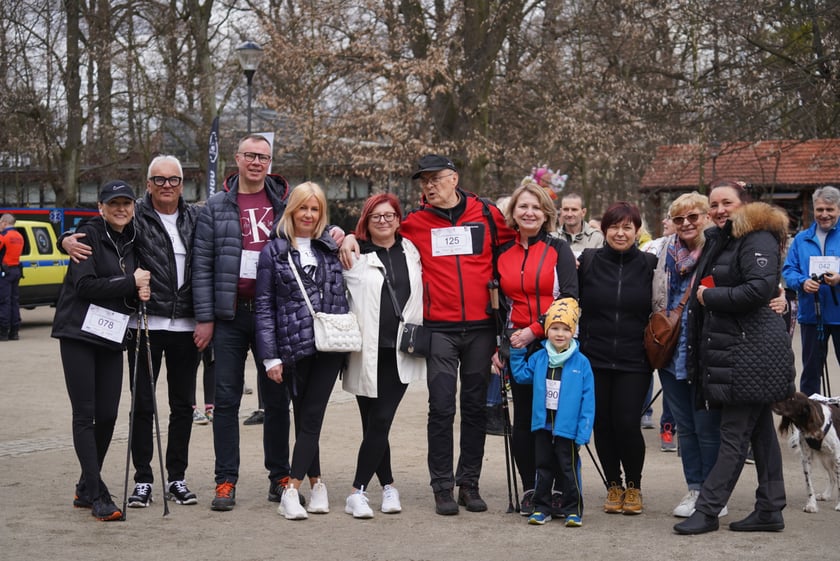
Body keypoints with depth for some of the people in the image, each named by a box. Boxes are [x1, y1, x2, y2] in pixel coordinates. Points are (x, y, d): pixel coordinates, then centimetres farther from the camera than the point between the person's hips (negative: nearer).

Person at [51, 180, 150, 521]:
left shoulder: (131, 242, 13)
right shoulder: (90, 235, -5)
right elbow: (86, 284, -15)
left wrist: (140, 293, -2)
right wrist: (131, 283, -13)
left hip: (111, 337, 6)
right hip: (79, 334, -6)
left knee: (107, 416, 5)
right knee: (85, 415, -5)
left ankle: (86, 489, 20)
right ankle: (97, 496, -6)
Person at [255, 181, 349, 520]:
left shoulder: (332, 248, 13)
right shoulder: (274, 252, 5)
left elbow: (343, 295, 21)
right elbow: (264, 306, 2)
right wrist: (270, 357, -4)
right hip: (294, 346, -1)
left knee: (311, 416, -4)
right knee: (305, 417, 4)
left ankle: (292, 490, -4)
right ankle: (316, 483, 14)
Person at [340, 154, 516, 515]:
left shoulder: (486, 214, 5)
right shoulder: (416, 221, 4)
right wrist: (351, 237, -4)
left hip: (481, 327, 1)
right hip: (440, 329, -1)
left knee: (476, 406, 8)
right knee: (441, 407, -4)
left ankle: (469, 483, 17)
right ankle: (442, 487, 5)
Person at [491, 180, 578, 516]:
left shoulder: (558, 249, 1)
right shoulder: (503, 254, 11)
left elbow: (570, 299, -7)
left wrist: (535, 329, -14)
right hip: (518, 346, 3)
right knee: (524, 419, 4)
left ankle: (562, 490, 5)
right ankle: (529, 490, 12)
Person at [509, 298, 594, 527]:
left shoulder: (581, 363, -9)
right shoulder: (539, 358, 0)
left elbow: (587, 400, -9)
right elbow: (521, 375, 17)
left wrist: (583, 434, -11)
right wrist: (517, 352, 6)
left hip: (568, 428, -4)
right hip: (543, 424, 4)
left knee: (569, 469, 5)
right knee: (543, 467, 14)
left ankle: (573, 510, 15)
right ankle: (542, 507, 23)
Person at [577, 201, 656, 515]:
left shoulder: (649, 265, 3)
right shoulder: (587, 262, 3)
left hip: (634, 362, -1)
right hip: (594, 359, 1)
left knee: (627, 423, -7)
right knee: (602, 424, 4)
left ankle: (634, 486, 15)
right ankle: (614, 486, 23)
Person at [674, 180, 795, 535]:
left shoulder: (758, 239, -11)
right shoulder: (719, 240, 18)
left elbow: (761, 288, -23)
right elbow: (704, 287, 32)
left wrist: (710, 296, -14)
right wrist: (705, 295, 11)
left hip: (751, 350, -10)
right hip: (726, 345, 10)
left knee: (735, 434, -5)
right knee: (760, 429, 12)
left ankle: (707, 510, -4)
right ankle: (769, 510, 17)